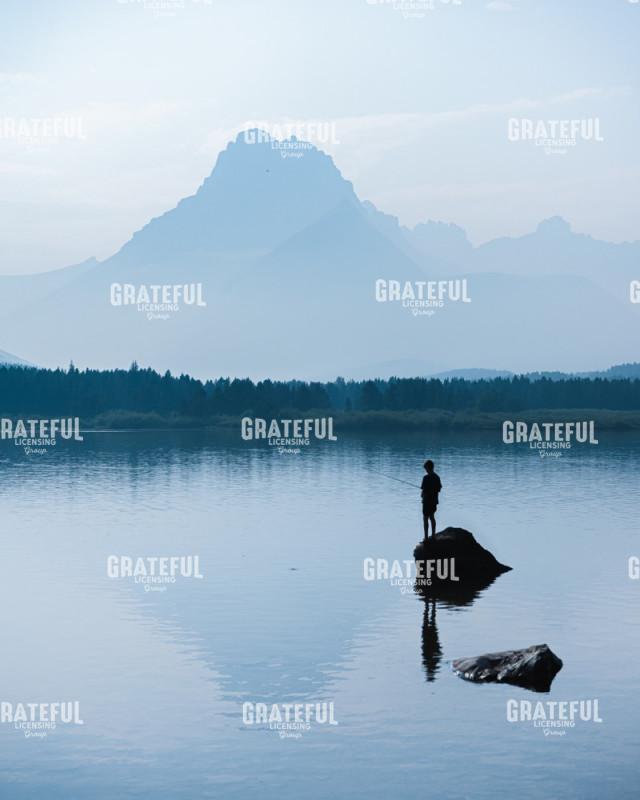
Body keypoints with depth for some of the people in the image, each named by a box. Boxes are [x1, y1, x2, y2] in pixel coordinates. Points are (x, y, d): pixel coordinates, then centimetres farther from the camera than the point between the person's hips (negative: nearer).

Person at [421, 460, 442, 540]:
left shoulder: (426, 478, -19)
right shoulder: (437, 477, 3)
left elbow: (424, 491, -19)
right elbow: (439, 489, 8)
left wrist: (422, 494, 1)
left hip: (427, 501, -7)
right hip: (434, 501, 7)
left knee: (425, 518, 1)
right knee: (432, 517, 20)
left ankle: (426, 537, 2)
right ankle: (433, 535, 26)